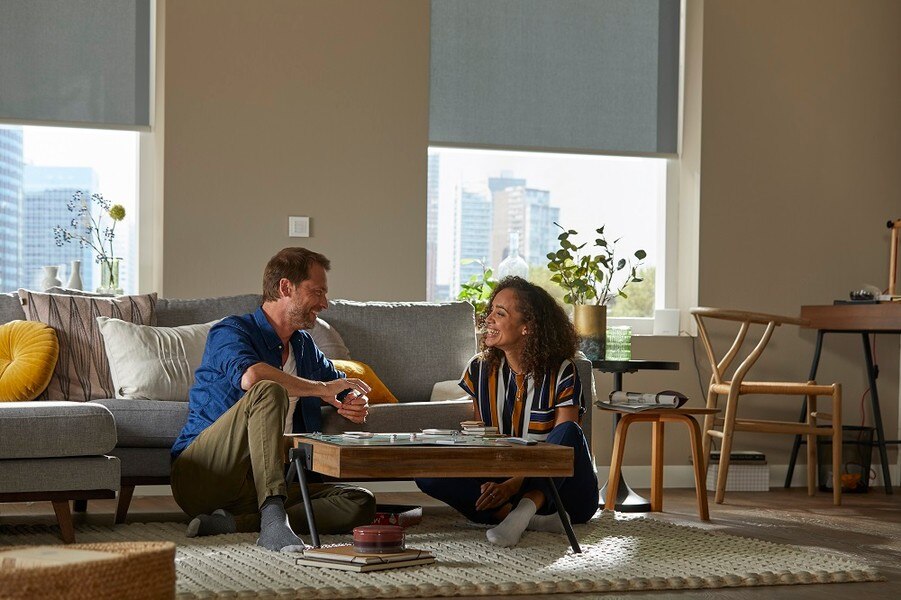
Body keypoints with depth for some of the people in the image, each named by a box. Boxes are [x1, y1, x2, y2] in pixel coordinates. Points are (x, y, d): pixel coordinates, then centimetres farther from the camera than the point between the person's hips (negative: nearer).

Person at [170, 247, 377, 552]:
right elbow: (250, 376, -27)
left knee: (360, 503, -15)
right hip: (201, 477, -7)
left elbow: (346, 387, 33)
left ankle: (233, 523, -28)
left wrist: (357, 403, 5)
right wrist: (321, 389, -15)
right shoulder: (231, 331, -3)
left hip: (256, 487, 7)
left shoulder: (304, 347, 21)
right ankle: (272, 517, -46)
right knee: (268, 390, -31)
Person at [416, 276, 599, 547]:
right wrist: (487, 485, -16)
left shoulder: (561, 373, -8)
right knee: (427, 474, -22)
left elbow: (561, 444, -14)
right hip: (501, 483, 4)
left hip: (558, 489, -4)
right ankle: (536, 519, -32)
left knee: (569, 432, -33)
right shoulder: (479, 370, 5)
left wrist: (514, 485, -29)